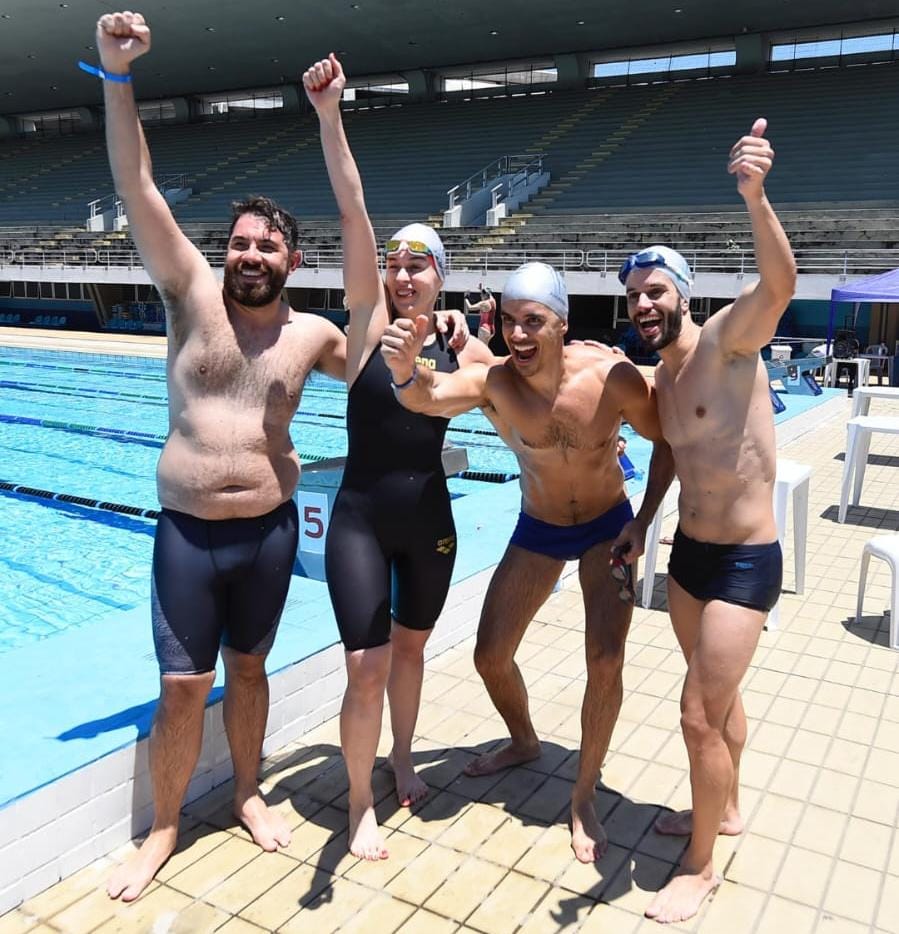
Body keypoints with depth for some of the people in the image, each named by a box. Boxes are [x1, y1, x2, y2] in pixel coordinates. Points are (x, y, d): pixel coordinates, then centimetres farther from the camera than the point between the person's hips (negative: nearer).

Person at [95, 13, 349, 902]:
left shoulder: (314, 334, 1)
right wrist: (115, 73, -19)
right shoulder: (192, 292, -5)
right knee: (182, 685, 4)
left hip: (271, 528, 2)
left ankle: (248, 793, 38)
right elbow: (137, 187, -12)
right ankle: (162, 829, 26)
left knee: (247, 666, 16)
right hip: (186, 529, -1)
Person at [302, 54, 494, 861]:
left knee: (411, 648, 19)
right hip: (360, 517, -3)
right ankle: (360, 805, 17)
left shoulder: (463, 352, 0)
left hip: (430, 519, 3)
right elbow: (352, 213, -15)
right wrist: (329, 115, -21)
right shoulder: (369, 321, -6)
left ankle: (403, 757, 44)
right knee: (368, 666, -4)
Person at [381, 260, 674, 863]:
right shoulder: (492, 381, -24)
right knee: (490, 656, 5)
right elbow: (429, 398, -45)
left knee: (606, 660, -15)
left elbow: (666, 441, -11)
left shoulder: (611, 376, -27)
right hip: (538, 530, 2)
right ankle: (524, 743, 38)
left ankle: (584, 799, 7)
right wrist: (405, 370, -67)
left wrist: (643, 521, -17)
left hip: (609, 528, -2)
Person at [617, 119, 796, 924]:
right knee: (718, 698, 23)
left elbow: (780, 283, -36)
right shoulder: (658, 380, 6)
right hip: (688, 554, 8)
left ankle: (701, 868, 19)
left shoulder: (729, 340, -17)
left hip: (746, 562, -7)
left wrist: (754, 195, -51)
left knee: (700, 716, -2)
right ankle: (724, 809, 45)